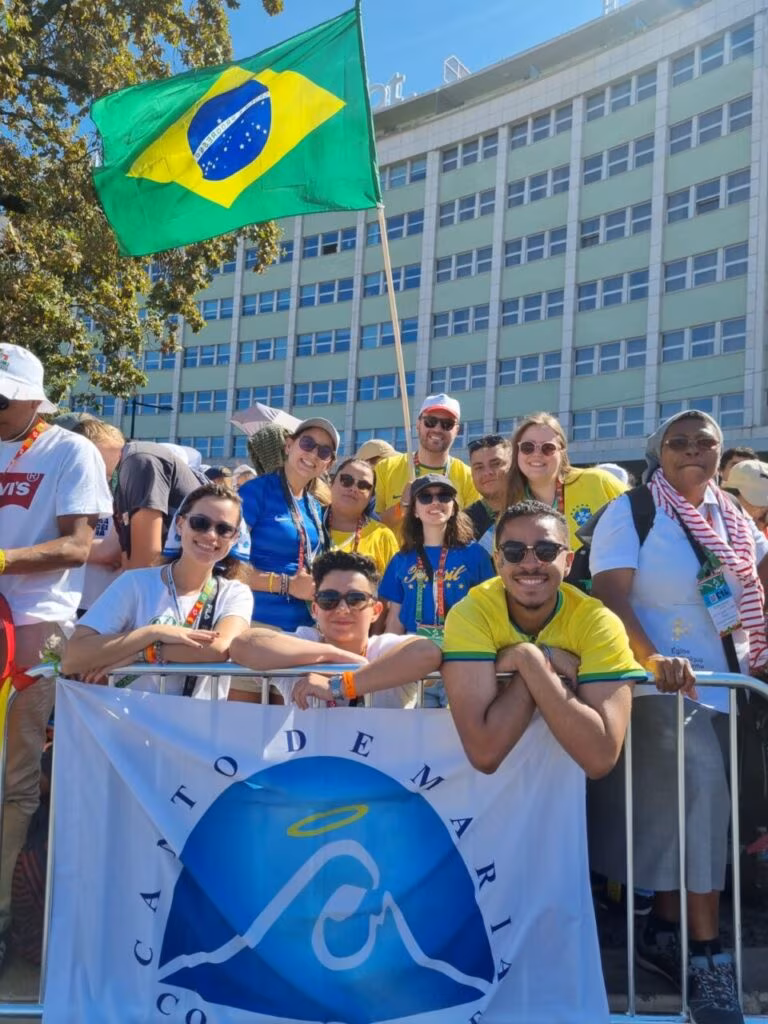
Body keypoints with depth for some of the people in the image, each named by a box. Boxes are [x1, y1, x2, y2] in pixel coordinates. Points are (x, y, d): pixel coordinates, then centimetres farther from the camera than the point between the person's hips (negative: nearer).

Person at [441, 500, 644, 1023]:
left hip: (556, 762, 1)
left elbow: (600, 756, -41)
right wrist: (548, 665, -36)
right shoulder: (471, 614, -29)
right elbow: (484, 750, -41)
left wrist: (531, 660, -41)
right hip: (475, 770, 0)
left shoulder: (597, 622, -28)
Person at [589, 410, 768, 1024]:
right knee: (700, 787, -20)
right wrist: (652, 659, -32)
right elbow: (608, 594, -18)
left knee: (680, 806, 11)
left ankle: (665, 931, 26)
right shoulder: (630, 512, -8)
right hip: (665, 684, -6)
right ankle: (707, 955, -10)